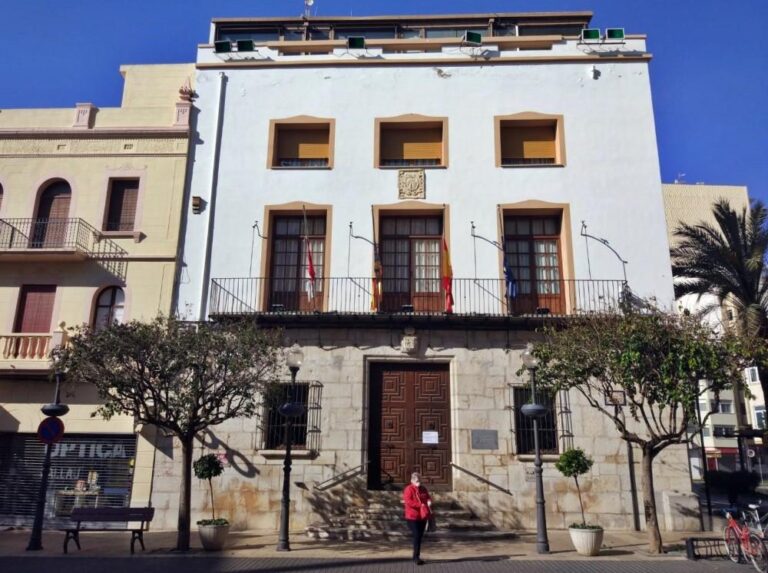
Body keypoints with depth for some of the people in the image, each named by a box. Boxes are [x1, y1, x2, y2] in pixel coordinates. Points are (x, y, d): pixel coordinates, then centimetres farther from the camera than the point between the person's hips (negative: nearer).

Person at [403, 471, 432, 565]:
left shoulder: (423, 489, 12)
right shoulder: (408, 489, -10)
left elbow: (428, 498, 14)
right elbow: (408, 501, -21)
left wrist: (429, 502, -12)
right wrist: (421, 505, -23)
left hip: (422, 517, 7)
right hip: (412, 517, -7)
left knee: (419, 536, 10)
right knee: (417, 536, -11)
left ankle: (416, 556, 21)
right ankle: (416, 557, -4)